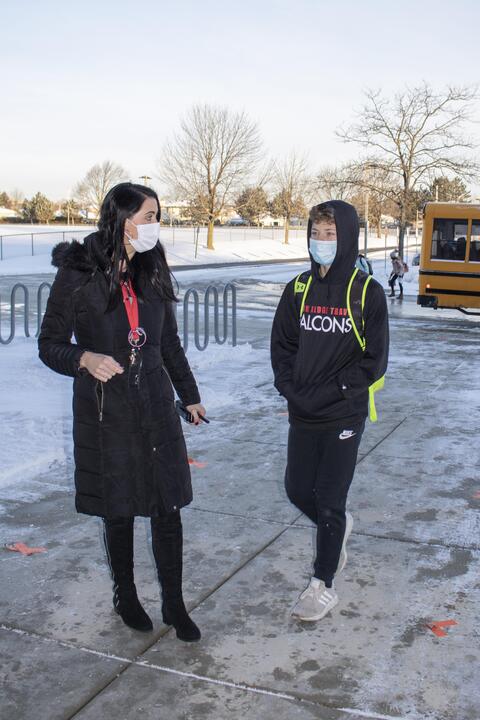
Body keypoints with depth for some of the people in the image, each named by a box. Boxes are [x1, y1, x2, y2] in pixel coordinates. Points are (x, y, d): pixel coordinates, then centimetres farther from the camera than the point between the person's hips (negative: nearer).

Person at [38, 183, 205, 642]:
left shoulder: (152, 273, 5)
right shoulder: (78, 275, -9)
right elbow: (50, 344, -5)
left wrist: (189, 396, 20)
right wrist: (85, 359, -25)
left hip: (155, 406, 4)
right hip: (104, 413, -3)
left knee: (168, 508, 5)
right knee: (119, 512, 11)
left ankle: (174, 604, 23)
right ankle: (125, 596, 34)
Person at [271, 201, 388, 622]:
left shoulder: (366, 291, -8)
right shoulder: (299, 289, 5)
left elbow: (374, 360, -10)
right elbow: (282, 346, 7)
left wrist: (326, 393, -15)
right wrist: (292, 390, -7)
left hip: (344, 416, -4)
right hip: (302, 415, 5)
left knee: (330, 502, 2)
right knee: (297, 489, 13)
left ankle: (324, 585, 19)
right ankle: (339, 527, 44)